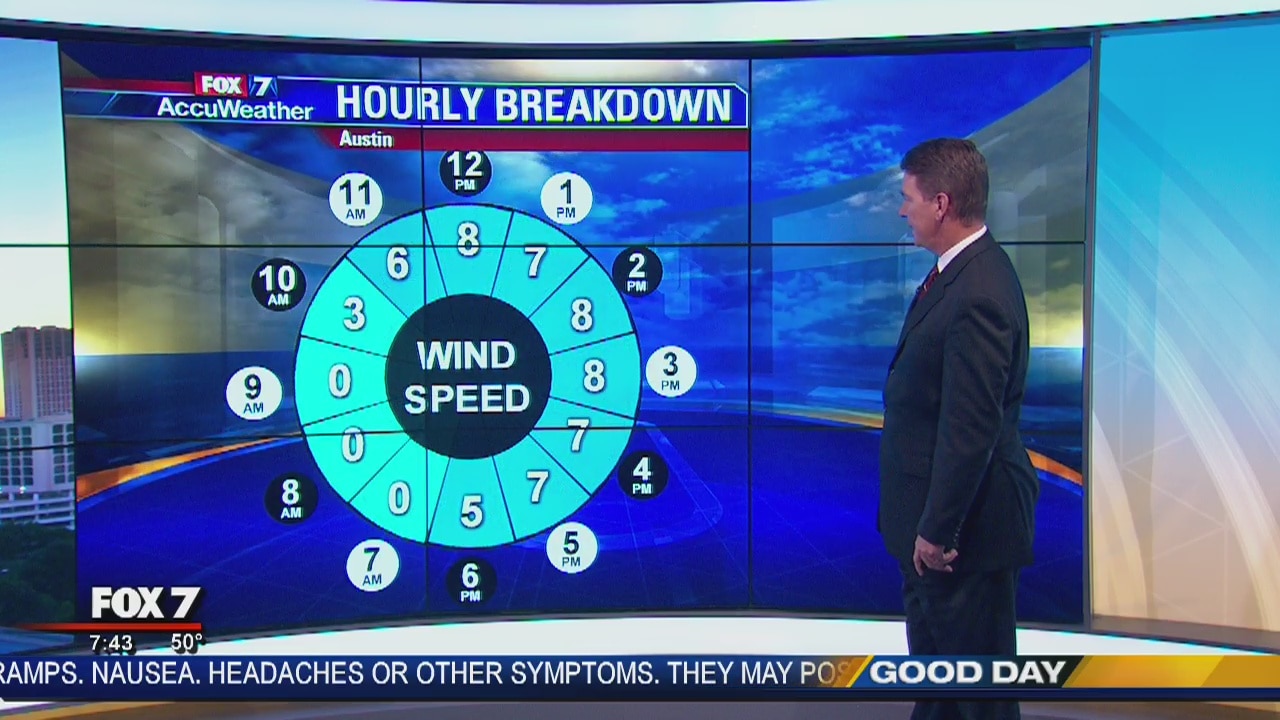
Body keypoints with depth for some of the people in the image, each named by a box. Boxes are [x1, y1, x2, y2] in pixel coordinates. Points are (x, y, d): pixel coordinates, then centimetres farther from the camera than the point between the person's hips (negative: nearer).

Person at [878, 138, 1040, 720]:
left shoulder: (979, 292, -25)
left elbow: (972, 426, -26)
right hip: (931, 508, 10)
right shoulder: (958, 271, 7)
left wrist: (938, 529, -20)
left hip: (966, 519, -10)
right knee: (934, 658, 25)